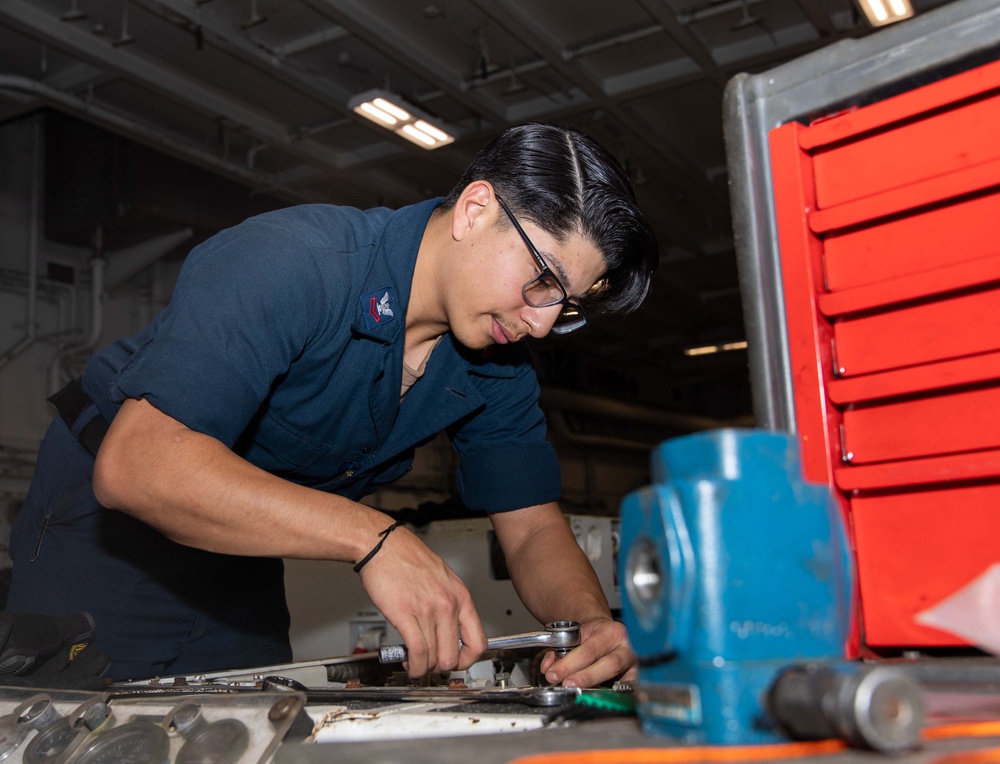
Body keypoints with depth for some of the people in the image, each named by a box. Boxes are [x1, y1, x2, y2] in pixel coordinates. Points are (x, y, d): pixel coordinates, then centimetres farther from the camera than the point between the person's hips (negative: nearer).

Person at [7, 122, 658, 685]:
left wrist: (592, 621, -29)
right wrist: (375, 538, -49)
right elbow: (134, 464, -42)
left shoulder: (500, 366, -8)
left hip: (243, 562, 6)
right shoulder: (293, 261, -32)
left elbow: (532, 528, -7)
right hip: (106, 526, -5)